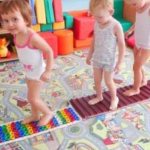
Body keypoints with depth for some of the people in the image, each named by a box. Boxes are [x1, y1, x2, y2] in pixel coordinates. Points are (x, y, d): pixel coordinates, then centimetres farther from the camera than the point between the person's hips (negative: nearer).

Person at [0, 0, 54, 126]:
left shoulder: (33, 37, -32)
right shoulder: (16, 35, -9)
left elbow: (49, 51, -25)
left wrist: (48, 71, -26)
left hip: (38, 72, -7)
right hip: (29, 72, 7)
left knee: (33, 98, 3)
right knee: (31, 97, 21)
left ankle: (48, 113, 28)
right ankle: (35, 115, 43)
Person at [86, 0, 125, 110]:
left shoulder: (116, 26, -22)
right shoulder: (97, 24, -5)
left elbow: (122, 45, -16)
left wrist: (119, 63, -15)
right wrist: (89, 55, 15)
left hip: (109, 60, -5)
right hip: (97, 58, 5)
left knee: (108, 81, 7)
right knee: (97, 80, 16)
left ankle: (114, 98, 32)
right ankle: (99, 97, 39)